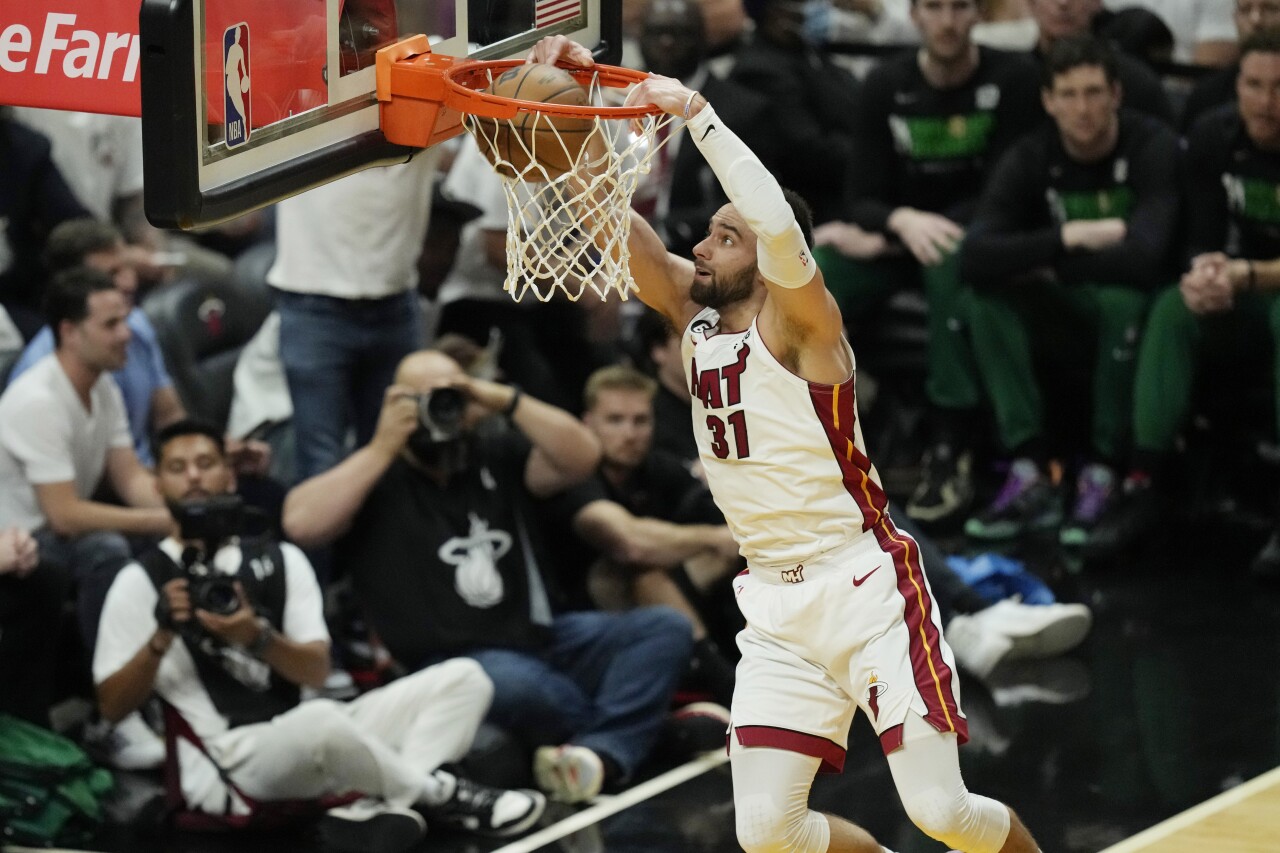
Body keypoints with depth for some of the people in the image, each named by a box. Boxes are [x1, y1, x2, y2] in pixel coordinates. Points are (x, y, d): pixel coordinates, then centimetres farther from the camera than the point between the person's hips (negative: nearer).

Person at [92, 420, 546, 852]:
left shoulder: (280, 560, 14)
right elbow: (112, 706, 1)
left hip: (310, 740, 6)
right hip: (226, 769, -6)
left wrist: (257, 637, -15)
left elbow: (317, 671, 4)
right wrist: (161, 637, -15)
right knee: (321, 720, -40)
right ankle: (438, 793, -13)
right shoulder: (139, 583, 5)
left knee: (462, 678, -3)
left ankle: (380, 807, -26)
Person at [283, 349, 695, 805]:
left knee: (666, 628, -13)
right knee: (512, 682, -40)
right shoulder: (374, 477, 3)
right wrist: (382, 450, -12)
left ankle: (600, 752, -35)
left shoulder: (497, 455, 14)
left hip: (542, 635, 6)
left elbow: (581, 458, 0)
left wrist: (508, 401, -9)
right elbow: (301, 524, -15)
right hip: (453, 661, -5)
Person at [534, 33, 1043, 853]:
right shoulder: (690, 310, 7)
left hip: (867, 589, -6)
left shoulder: (800, 317, -12)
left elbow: (780, 225, -34)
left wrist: (697, 113, -34)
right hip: (776, 608, 6)